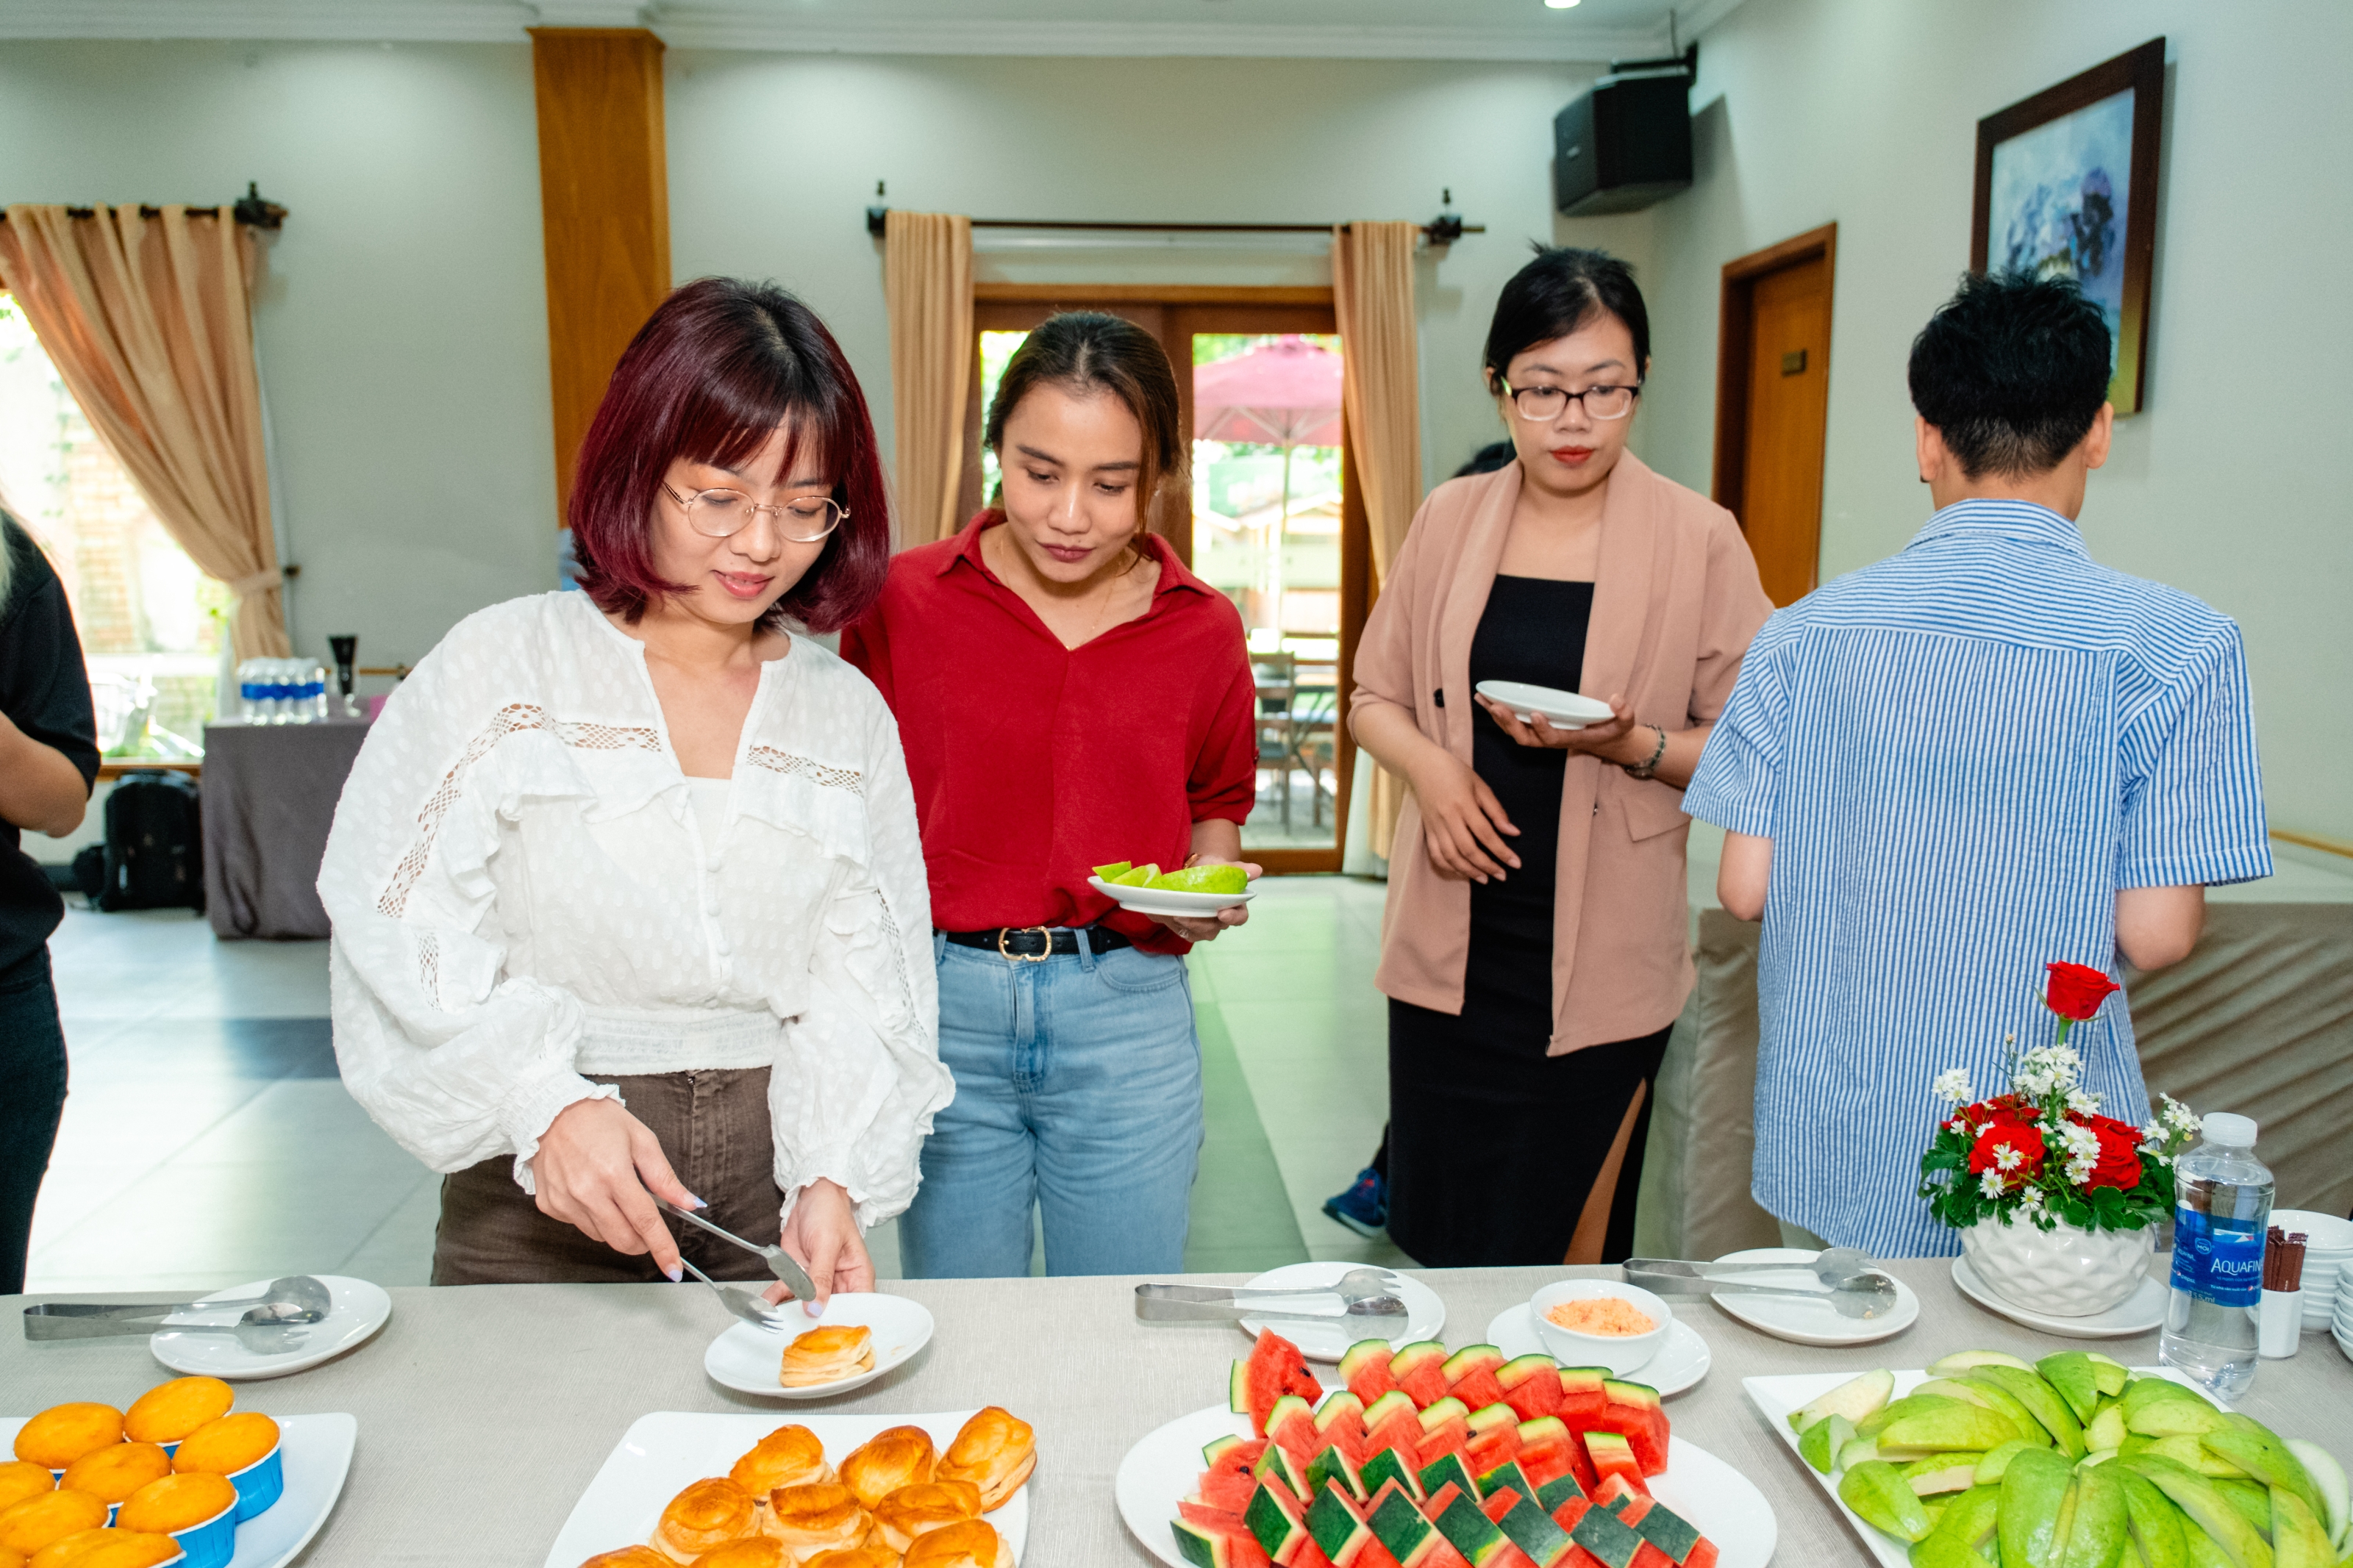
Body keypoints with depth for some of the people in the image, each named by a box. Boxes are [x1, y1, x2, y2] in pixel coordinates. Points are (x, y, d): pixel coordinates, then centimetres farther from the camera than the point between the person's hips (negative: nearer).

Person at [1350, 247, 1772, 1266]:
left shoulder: (1698, 539, -4)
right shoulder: (1448, 519, 5)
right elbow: (1375, 695, 12)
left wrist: (1629, 744, -20)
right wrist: (1428, 765, -8)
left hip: (1599, 954, -2)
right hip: (1450, 945, 3)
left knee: (1562, 1257, 7)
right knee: (1435, 1239, 13)